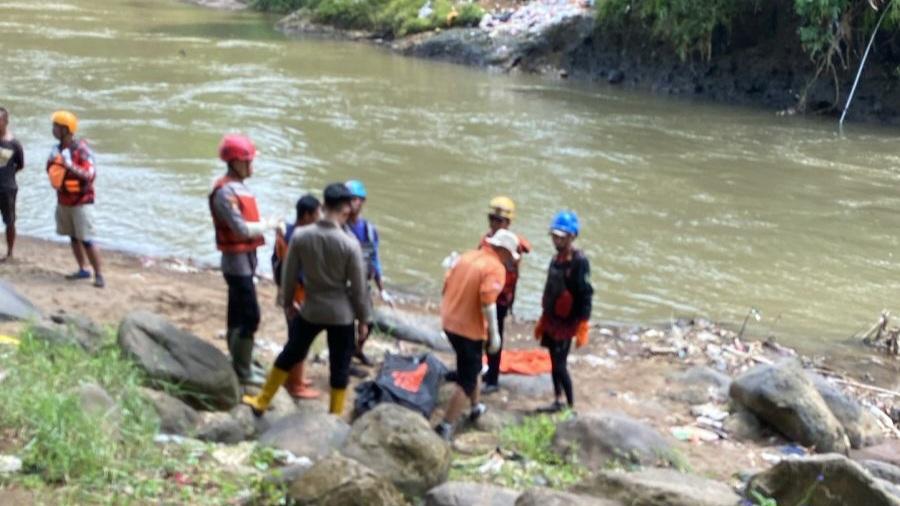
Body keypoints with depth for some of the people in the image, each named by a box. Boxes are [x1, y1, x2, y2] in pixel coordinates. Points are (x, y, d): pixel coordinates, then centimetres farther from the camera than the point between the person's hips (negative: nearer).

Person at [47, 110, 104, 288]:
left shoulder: (81, 149, -16)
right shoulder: (58, 149, 5)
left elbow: (90, 175, -24)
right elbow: (51, 170, 16)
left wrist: (70, 166, -33)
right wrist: (52, 162, -5)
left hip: (81, 202, -7)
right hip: (63, 201, 7)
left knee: (86, 240, -8)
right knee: (73, 237, 12)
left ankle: (98, 275, -2)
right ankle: (82, 270, 22)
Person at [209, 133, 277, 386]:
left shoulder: (239, 186, 11)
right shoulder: (225, 192, -20)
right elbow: (241, 228, -25)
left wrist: (262, 225, -4)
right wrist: (267, 225, -12)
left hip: (245, 258, 10)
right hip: (237, 260, -10)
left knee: (238, 315, 17)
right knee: (250, 317, -7)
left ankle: (239, 363, 27)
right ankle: (242, 370, 0)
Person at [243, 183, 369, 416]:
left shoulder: (300, 235, -11)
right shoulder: (350, 244, -18)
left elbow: (289, 274, 0)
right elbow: (358, 286, -10)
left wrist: (287, 302, 17)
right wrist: (363, 318, 2)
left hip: (311, 310, 3)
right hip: (341, 314, -3)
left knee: (290, 354, 20)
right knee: (340, 367, 10)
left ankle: (262, 402, 32)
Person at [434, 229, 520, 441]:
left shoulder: (468, 256, 8)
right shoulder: (496, 268, -16)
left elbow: (447, 284, 12)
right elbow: (488, 302, -26)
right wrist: (494, 333, -20)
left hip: (449, 321, 8)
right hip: (469, 328, -8)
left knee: (472, 367, 29)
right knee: (466, 381, 1)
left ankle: (475, 407, 45)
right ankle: (445, 428, -2)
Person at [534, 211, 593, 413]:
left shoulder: (579, 261, -17)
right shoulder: (556, 258, 9)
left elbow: (586, 295, -20)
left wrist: (583, 327, -23)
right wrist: (542, 320, 20)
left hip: (566, 323, -8)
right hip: (551, 320, 8)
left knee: (559, 365, -6)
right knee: (554, 363, 13)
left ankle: (571, 406, 4)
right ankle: (558, 402, 23)